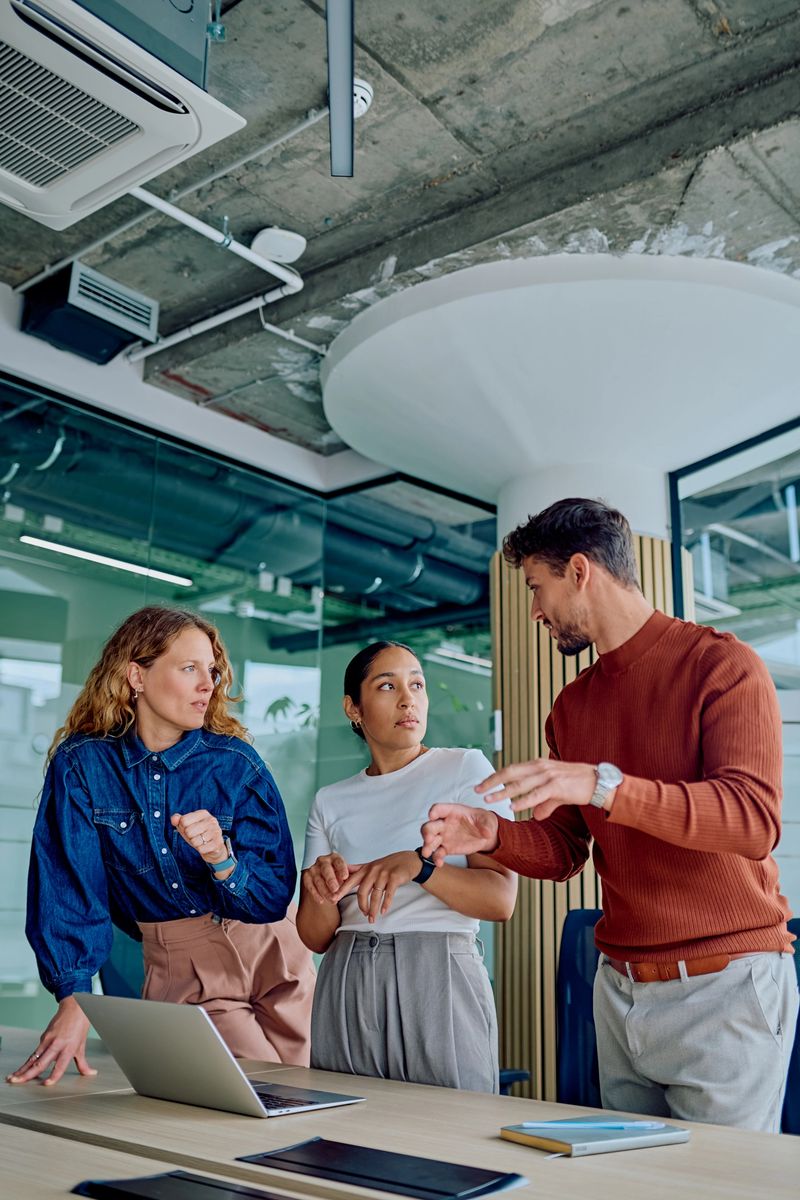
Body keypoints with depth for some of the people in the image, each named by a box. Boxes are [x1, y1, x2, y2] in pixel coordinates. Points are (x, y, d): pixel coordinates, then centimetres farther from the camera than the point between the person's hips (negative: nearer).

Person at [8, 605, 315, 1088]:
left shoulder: (237, 763, -11)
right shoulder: (80, 764, -11)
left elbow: (275, 897, -12)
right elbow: (67, 886, -15)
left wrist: (223, 861, -32)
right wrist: (73, 999, -25)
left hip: (269, 953, 1)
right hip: (177, 967, -1)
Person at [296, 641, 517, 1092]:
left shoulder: (465, 768, 0)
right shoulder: (331, 802, 11)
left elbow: (501, 899, -9)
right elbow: (317, 937, 7)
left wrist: (418, 865, -24)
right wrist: (320, 891, -14)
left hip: (438, 982, -3)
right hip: (347, 986, 3)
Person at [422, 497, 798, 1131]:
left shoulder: (721, 663, -9)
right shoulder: (572, 705, 12)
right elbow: (564, 850, 13)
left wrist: (605, 785, -32)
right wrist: (492, 834, -8)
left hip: (726, 984, -6)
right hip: (620, 987, 6)